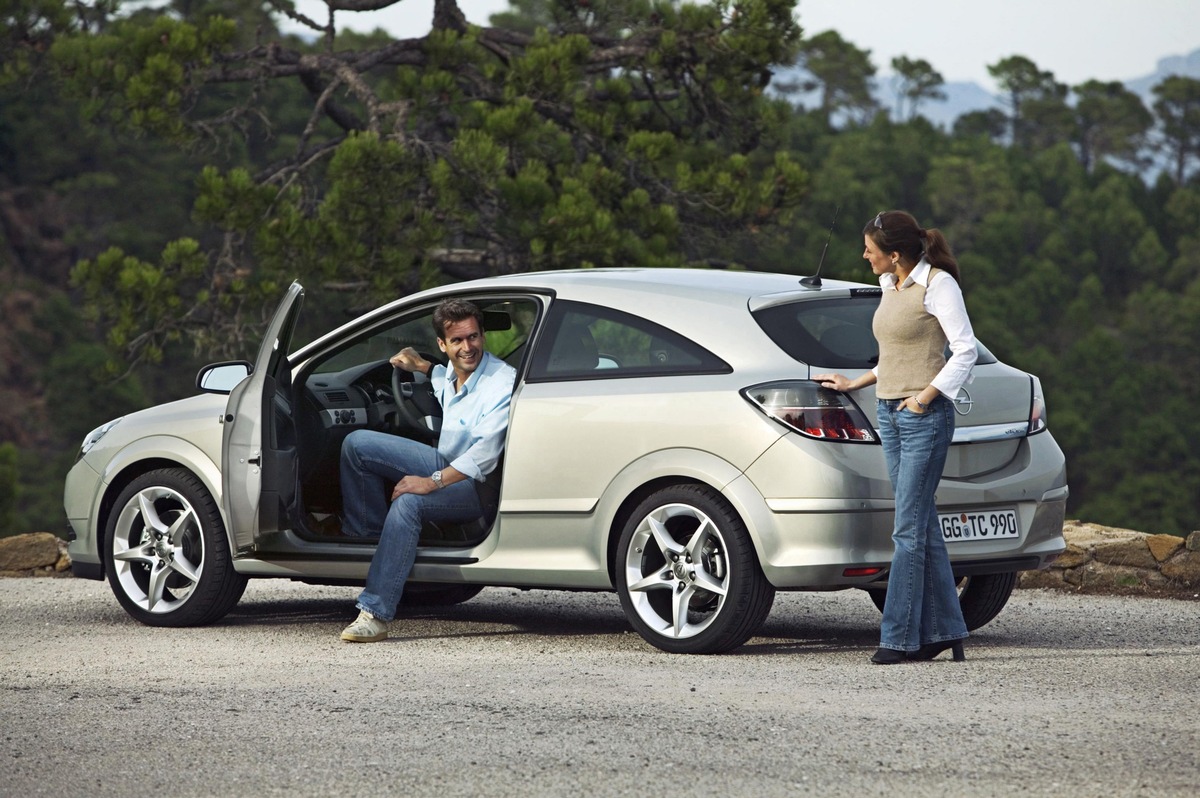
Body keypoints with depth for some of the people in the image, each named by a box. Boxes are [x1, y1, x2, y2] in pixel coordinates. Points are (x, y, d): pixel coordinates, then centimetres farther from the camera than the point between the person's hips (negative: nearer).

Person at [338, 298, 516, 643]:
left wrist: (432, 482, -34)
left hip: (477, 485, -9)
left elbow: (484, 454, -29)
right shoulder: (448, 375, 4)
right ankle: (367, 536, 6)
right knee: (356, 443, -1)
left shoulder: (502, 381, -21)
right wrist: (421, 366, 14)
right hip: (444, 463, 9)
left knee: (407, 502, -37)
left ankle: (375, 613, -40)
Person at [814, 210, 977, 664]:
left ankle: (898, 636, -6)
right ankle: (942, 631, 11)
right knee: (922, 526, 8)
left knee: (909, 530, -8)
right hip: (889, 414, 8)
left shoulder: (937, 284, -9)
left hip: (924, 417, -8)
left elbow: (965, 350, -12)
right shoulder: (890, 287, 15)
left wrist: (927, 396, -17)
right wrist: (855, 384, 23)